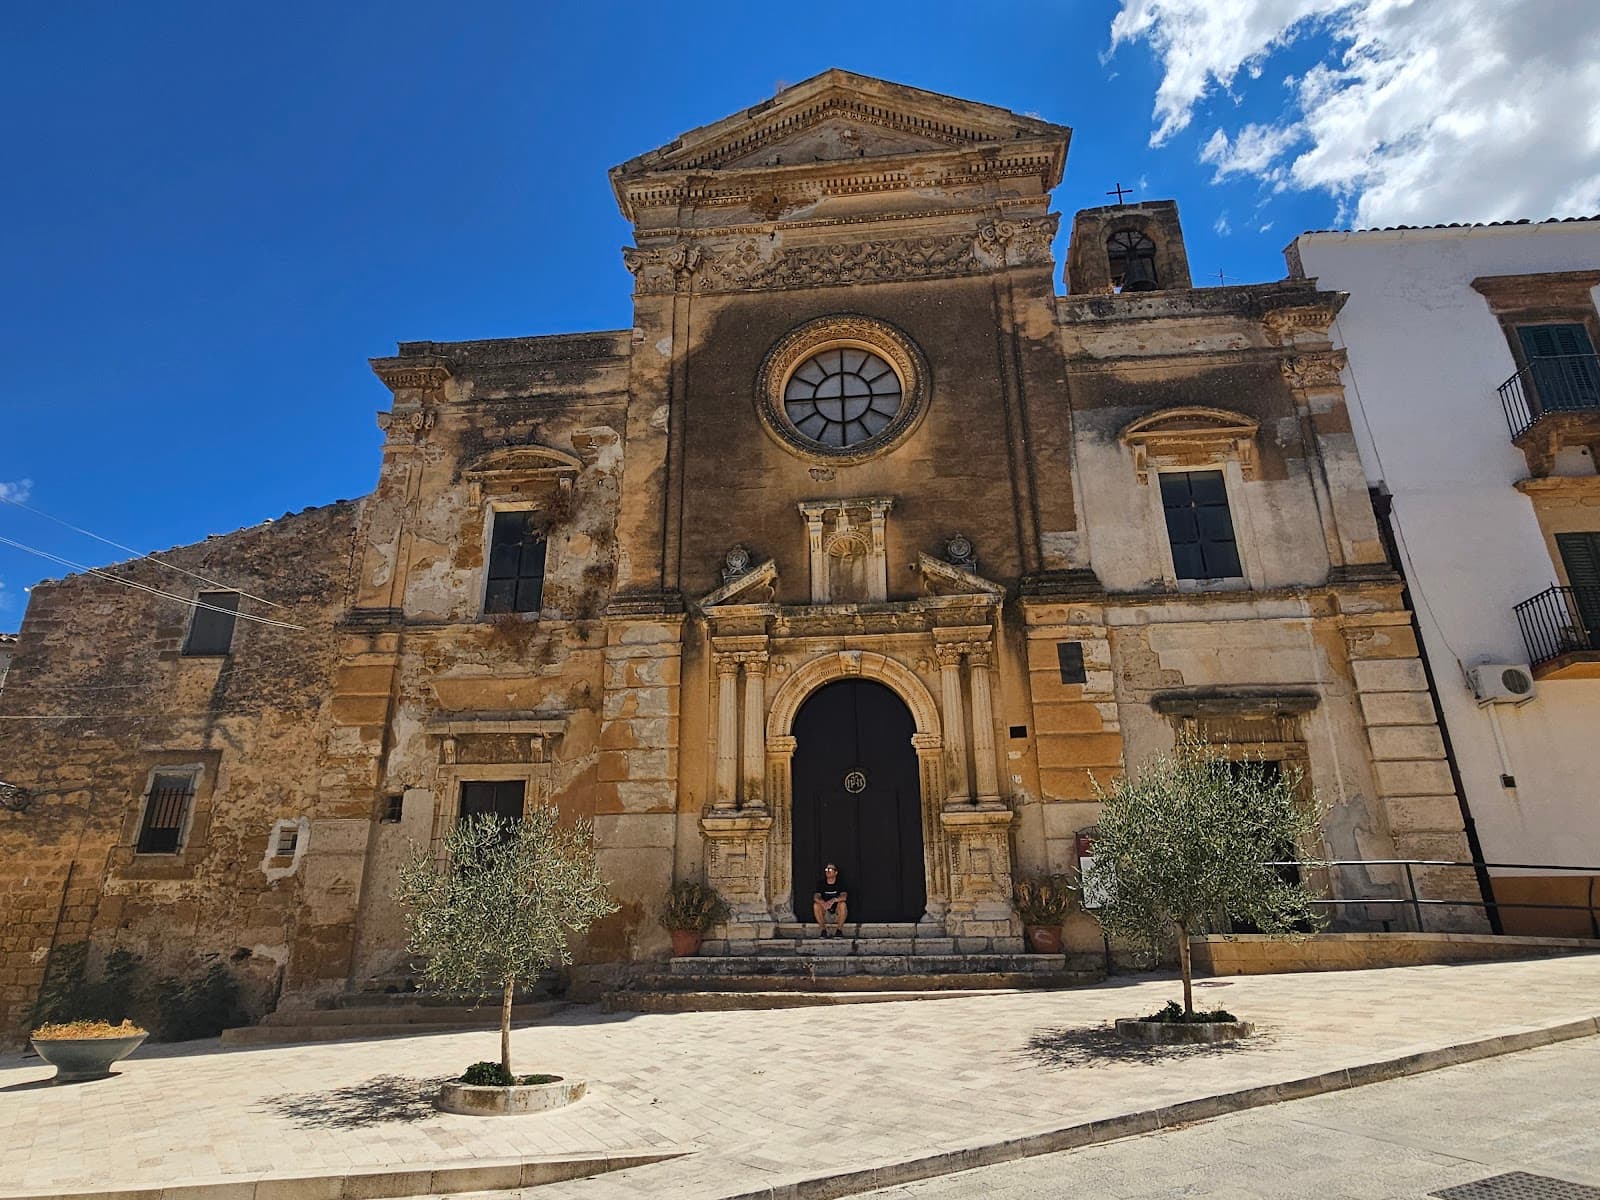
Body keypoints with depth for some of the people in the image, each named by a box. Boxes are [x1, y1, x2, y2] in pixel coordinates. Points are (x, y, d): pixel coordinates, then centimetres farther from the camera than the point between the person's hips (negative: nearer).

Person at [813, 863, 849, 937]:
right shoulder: (821, 883, -2)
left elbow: (844, 897, -22)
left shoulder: (840, 882, -7)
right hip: (825, 915, 2)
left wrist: (834, 900, -41)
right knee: (816, 905, -25)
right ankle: (823, 930, -11)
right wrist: (823, 903, -37)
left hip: (838, 914, -1)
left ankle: (839, 930, -13)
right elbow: (816, 897, -15)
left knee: (843, 904, -30)